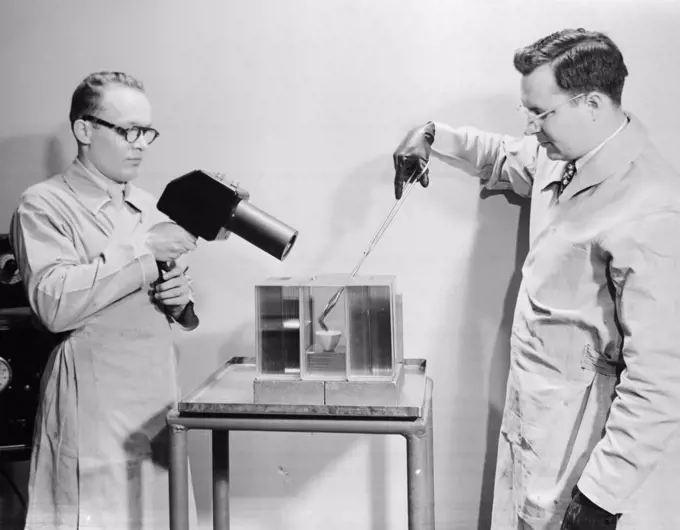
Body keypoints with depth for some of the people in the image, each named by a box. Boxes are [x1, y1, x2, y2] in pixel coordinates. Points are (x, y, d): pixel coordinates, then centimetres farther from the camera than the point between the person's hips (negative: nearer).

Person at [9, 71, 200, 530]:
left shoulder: (147, 206, 14)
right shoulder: (44, 205, -6)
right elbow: (54, 304, -21)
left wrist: (181, 299, -1)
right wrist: (144, 251, -20)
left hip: (160, 397, 6)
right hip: (95, 404, -6)